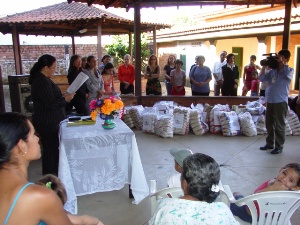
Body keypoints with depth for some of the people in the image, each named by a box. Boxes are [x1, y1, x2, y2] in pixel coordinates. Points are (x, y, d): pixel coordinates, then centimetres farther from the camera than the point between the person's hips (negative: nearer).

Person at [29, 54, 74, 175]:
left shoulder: (42, 79, 10)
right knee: (51, 149, 2)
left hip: (49, 121, 10)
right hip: (48, 123, -10)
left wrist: (62, 96, 7)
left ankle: (52, 174, 33)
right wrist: (65, 99, -11)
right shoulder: (42, 82, -22)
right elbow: (51, 104, -24)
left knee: (52, 148, 19)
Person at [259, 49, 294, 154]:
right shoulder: (272, 71, 10)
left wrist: (282, 63, -12)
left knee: (279, 125, 0)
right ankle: (269, 143, 27)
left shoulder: (289, 70, 0)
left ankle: (279, 146, 10)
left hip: (281, 102, -5)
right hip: (269, 101, 5)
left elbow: (288, 74, -23)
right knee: (269, 123, 13)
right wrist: (264, 66, 2)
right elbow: (261, 78, 7)